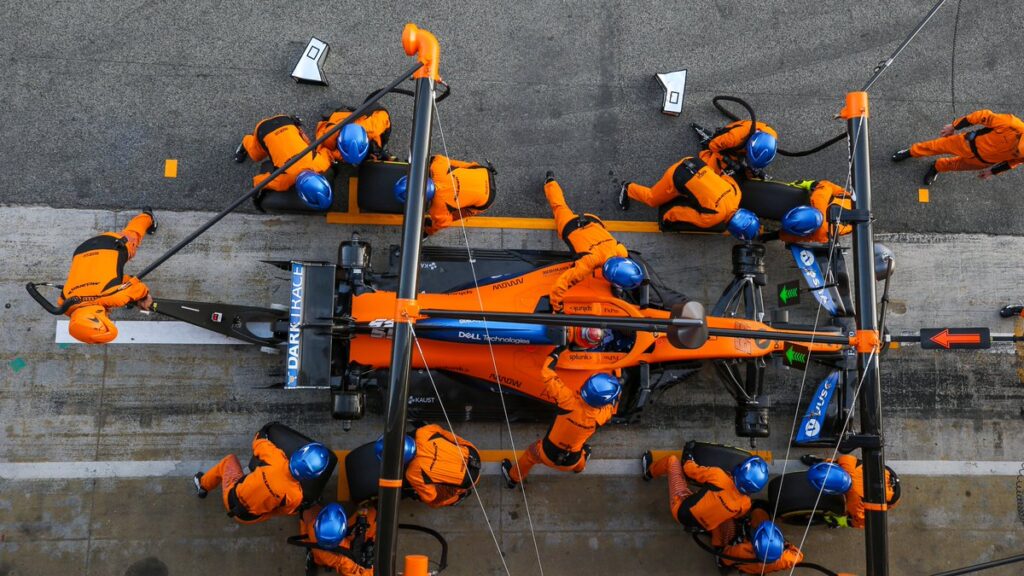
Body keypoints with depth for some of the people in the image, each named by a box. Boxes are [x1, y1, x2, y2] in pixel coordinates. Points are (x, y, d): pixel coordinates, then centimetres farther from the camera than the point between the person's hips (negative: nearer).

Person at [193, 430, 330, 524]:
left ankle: (203, 485, 53)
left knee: (229, 460, 28)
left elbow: (259, 442, -11)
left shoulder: (276, 459, -34)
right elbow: (285, 511, -8)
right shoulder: (295, 495, -33)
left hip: (231, 496, 1)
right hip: (249, 518, -1)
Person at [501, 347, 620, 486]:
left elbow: (547, 374, -23)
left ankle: (513, 477, 55)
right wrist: (616, 386, 14)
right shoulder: (602, 414, -24)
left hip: (548, 454, -1)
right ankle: (579, 467, 70)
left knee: (532, 452, 32)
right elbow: (612, 404, 2)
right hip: (571, 463, 2)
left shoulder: (570, 400, -32)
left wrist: (556, 353, -10)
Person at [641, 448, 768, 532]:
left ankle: (649, 472, 38)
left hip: (682, 511, -4)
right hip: (703, 526, 4)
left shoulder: (719, 476, -31)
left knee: (672, 460, 9)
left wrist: (688, 459, 10)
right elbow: (736, 516, 3)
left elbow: (690, 469, -12)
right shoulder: (746, 505, -20)